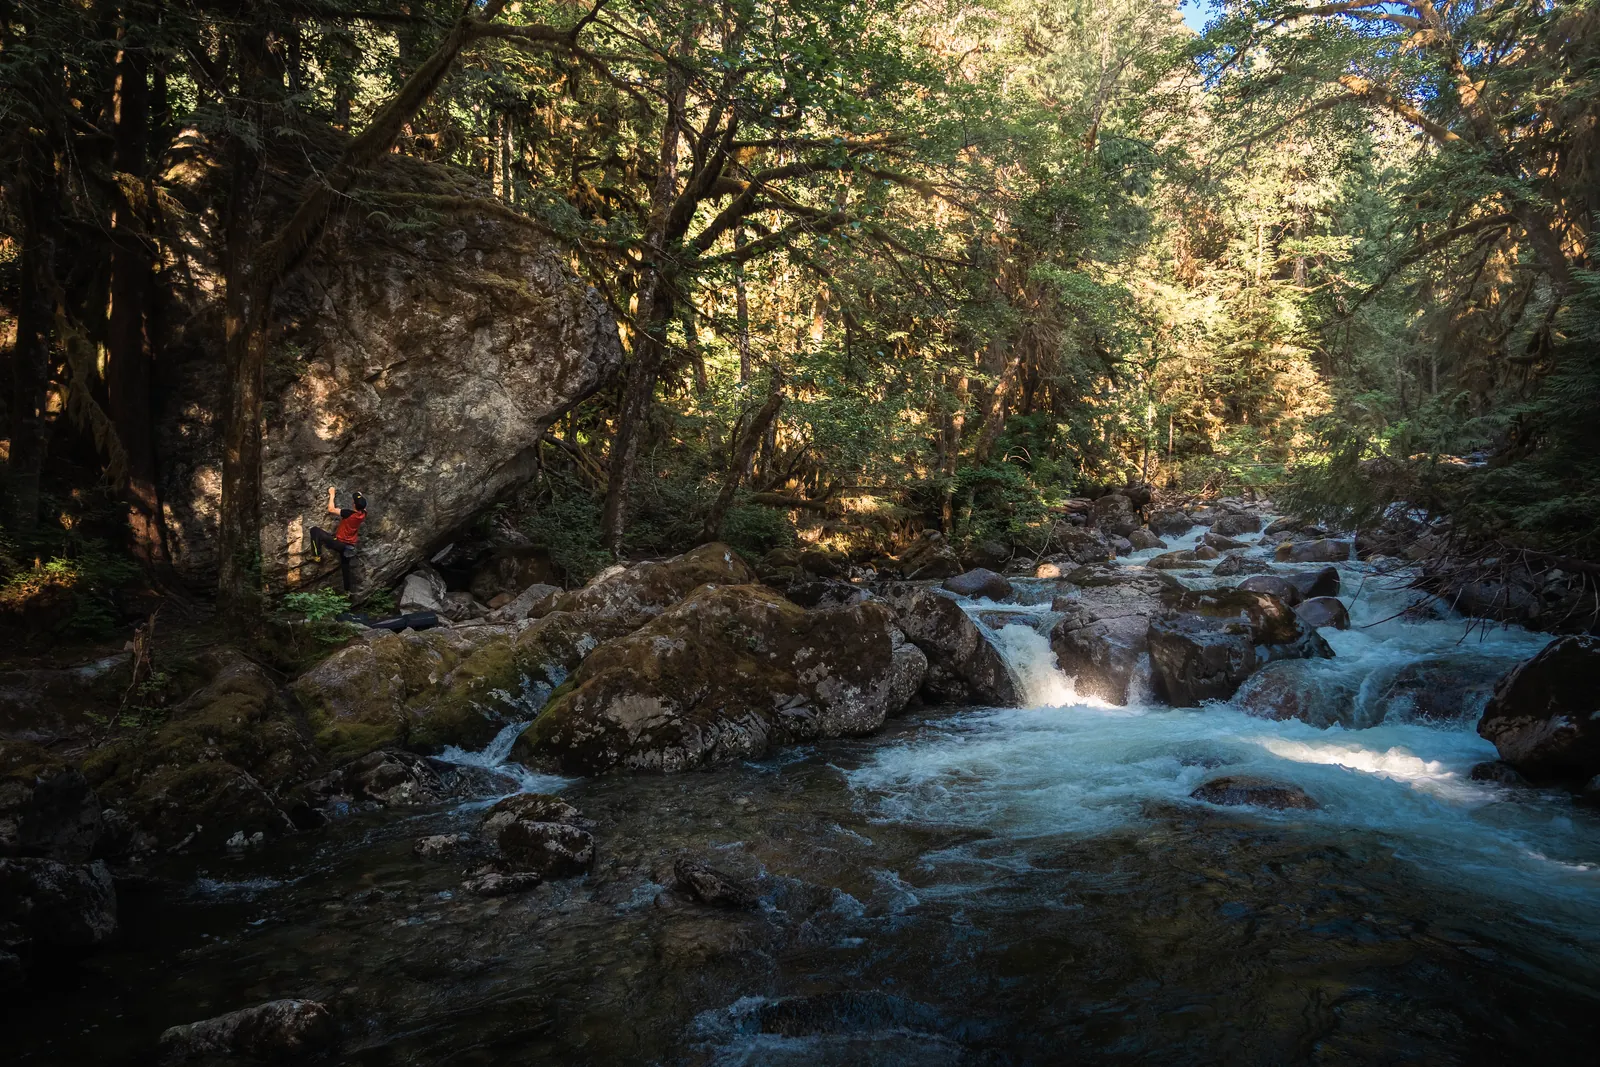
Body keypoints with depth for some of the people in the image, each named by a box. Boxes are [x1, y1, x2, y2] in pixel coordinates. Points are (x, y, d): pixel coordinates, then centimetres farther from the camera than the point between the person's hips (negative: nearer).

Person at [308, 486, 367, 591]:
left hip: (339, 543, -7)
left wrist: (332, 495, -10)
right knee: (345, 566, 25)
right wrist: (361, 498, 25)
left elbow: (331, 509, -19)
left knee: (315, 530, -1)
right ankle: (347, 590, 32)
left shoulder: (349, 513, -25)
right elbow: (363, 506, 20)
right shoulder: (363, 514, -6)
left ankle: (317, 555, 0)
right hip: (350, 546, 7)